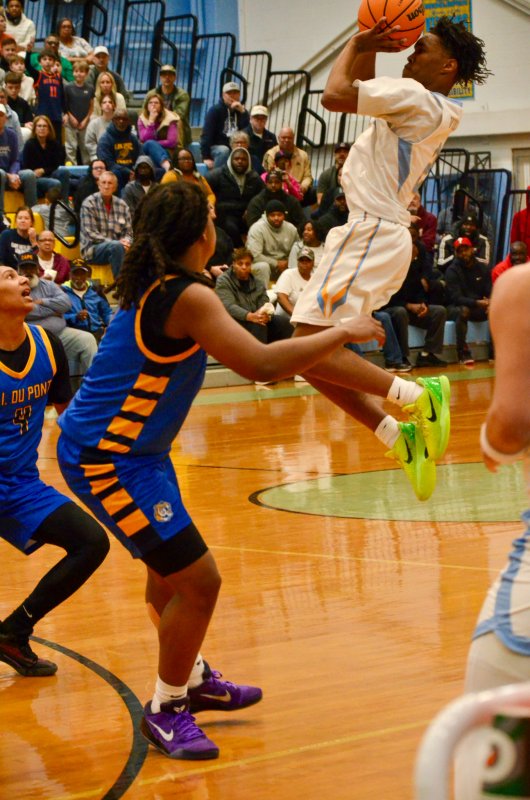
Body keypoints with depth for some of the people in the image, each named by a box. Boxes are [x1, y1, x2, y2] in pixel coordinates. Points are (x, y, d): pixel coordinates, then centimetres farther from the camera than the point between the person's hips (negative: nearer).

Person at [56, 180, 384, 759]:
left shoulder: (154, 284, 6)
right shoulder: (188, 296, -22)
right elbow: (260, 365, -30)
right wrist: (342, 333, -20)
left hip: (132, 450, 10)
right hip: (107, 458, -10)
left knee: (171, 569, 25)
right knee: (197, 580, -8)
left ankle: (192, 680, 43)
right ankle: (164, 710, 8)